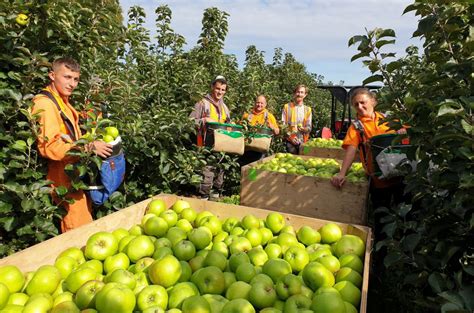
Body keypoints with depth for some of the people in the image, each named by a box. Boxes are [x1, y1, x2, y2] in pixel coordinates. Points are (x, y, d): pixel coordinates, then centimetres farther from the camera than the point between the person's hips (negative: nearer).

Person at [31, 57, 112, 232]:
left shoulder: (62, 102, 16)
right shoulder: (45, 104, -16)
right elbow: (49, 146, -25)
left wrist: (92, 142, 9)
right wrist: (89, 147, -25)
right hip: (63, 180, -10)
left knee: (85, 225, 18)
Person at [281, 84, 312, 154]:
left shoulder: (307, 109, 8)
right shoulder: (287, 107, 3)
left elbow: (309, 128, 6)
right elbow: (283, 125, 1)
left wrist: (304, 129, -16)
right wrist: (290, 136, -11)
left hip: (303, 142, 2)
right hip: (290, 141, -2)